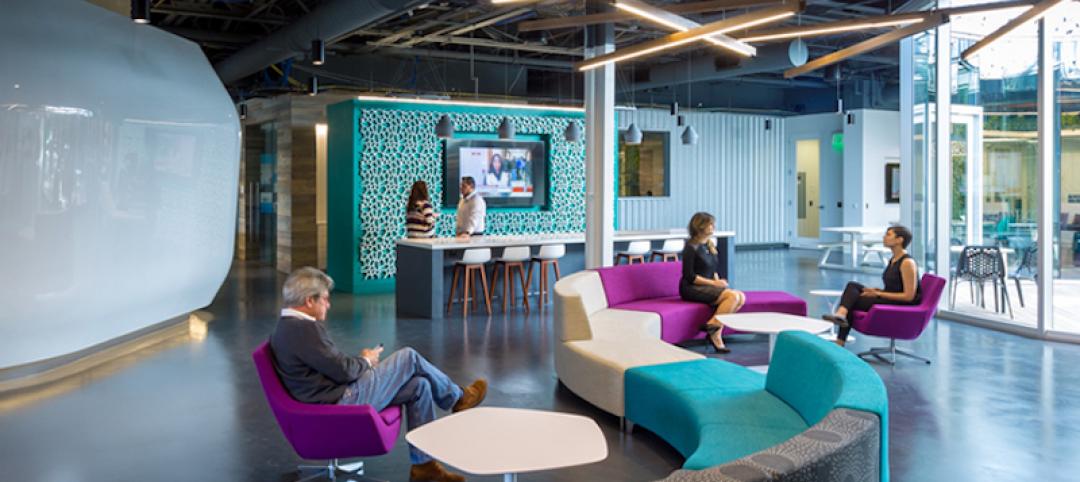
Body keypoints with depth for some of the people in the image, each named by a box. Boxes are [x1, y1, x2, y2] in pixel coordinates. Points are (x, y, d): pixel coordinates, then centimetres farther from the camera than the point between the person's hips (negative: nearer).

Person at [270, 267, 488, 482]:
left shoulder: (289, 326, 10)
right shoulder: (304, 329, -23)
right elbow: (344, 370, -20)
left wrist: (361, 360, 6)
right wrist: (366, 360, 0)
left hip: (338, 396, 10)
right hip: (345, 401, -10)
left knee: (419, 385, 8)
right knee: (409, 358, -2)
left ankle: (423, 464, 14)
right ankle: (457, 398, 21)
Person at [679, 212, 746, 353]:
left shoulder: (710, 246, 14)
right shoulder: (691, 248, -10)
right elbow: (689, 276, -14)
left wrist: (718, 281, 0)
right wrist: (714, 283, -15)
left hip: (708, 286, 8)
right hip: (692, 289, -8)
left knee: (741, 297, -14)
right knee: (733, 296, -25)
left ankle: (716, 333, -15)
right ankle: (712, 326, -14)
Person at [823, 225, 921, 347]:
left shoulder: (907, 262, -15)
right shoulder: (893, 260, 13)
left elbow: (909, 296, -19)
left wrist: (879, 294, -17)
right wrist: (876, 290, 2)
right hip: (889, 301, 9)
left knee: (853, 300, -16)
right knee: (852, 286, -9)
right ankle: (841, 314, -30)